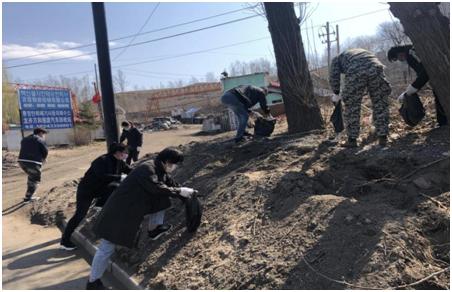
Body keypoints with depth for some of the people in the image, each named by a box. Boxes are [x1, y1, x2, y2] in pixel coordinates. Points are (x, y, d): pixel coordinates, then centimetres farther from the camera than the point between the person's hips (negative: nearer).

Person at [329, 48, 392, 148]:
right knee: (380, 105, 15)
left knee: (352, 107, 9)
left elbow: (334, 76, 16)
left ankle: (352, 139, 14)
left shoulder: (337, 58, 31)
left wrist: (336, 93, 26)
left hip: (356, 72, -3)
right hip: (375, 69, 4)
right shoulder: (363, 52, 44)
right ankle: (383, 138, 19)